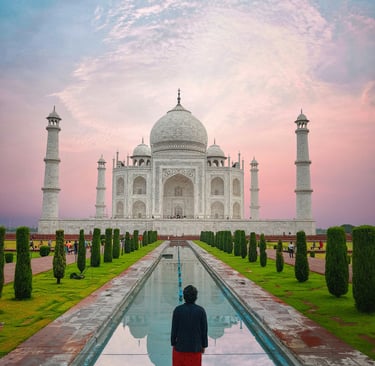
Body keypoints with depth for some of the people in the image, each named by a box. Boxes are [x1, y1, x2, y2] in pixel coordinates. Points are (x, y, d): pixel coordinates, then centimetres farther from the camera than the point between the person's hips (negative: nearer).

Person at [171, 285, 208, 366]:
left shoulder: (178, 310, -11)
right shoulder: (201, 311, -9)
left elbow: (174, 329, -6)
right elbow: (204, 330, -5)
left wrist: (173, 343, 6)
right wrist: (203, 345, 7)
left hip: (180, 347, 0)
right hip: (196, 348, 0)